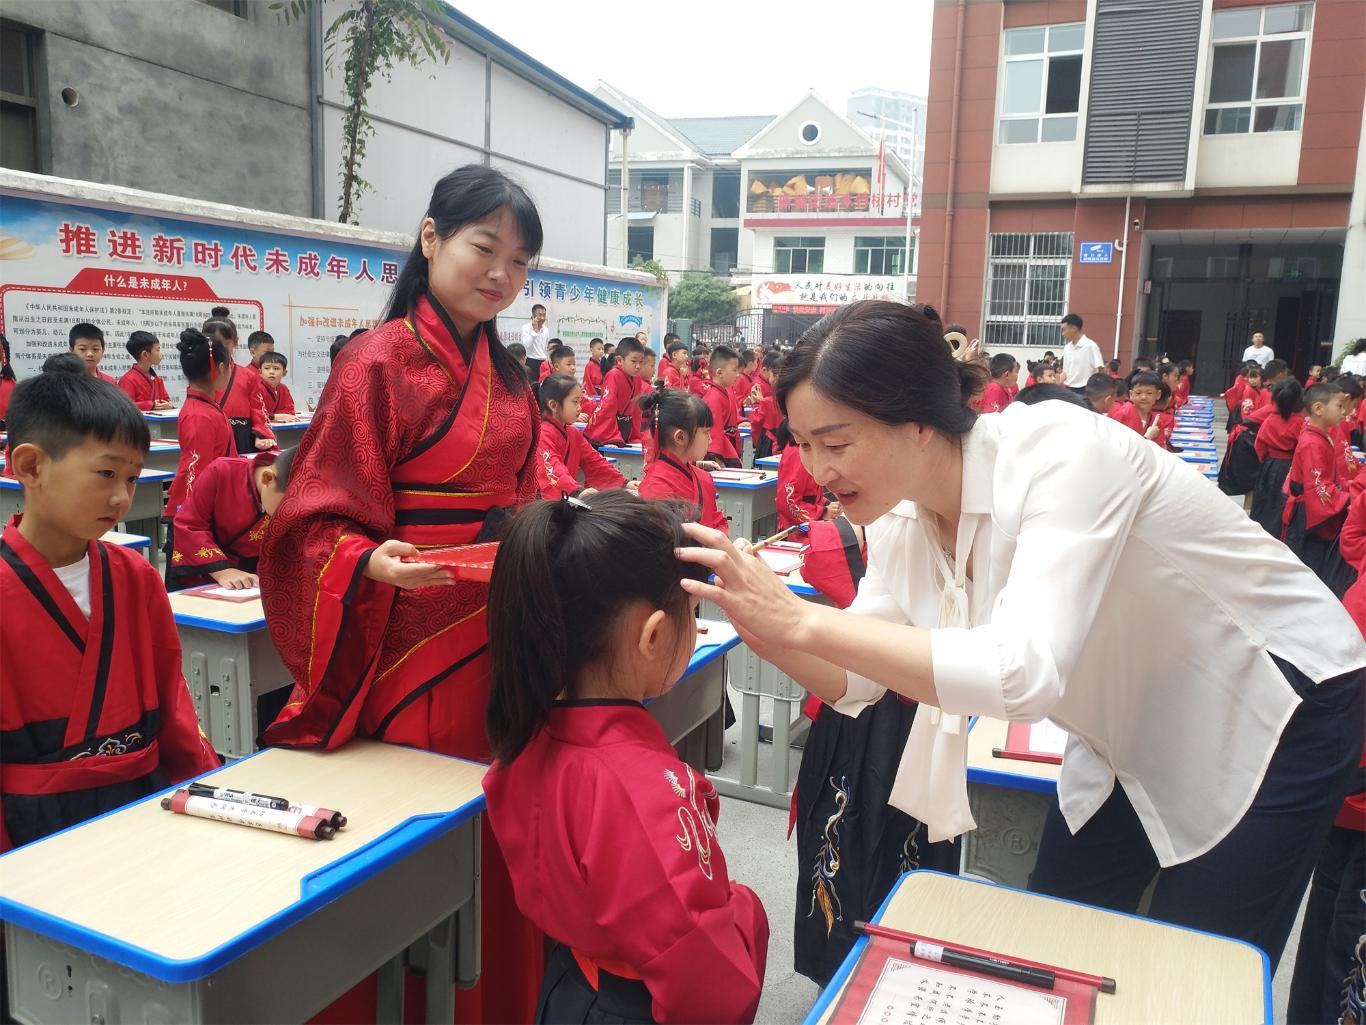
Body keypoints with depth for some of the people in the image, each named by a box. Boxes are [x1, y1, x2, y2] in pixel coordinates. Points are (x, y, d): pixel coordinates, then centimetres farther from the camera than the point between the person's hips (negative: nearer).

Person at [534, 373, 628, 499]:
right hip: (545, 500, -7)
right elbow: (552, 469, -27)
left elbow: (595, 463, 15)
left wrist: (623, 483, 6)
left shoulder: (574, 434, 15)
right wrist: (578, 491, -41)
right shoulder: (543, 434, -13)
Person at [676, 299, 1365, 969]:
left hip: (1274, 710, -6)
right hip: (1134, 735, 6)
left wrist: (803, 619, -46)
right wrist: (767, 632, -25)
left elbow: (1024, 674, -45)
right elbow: (858, 679, -6)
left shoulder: (1059, 451, -33)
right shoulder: (900, 516, -11)